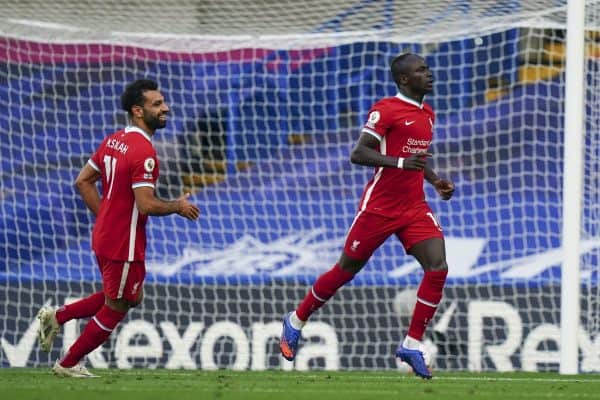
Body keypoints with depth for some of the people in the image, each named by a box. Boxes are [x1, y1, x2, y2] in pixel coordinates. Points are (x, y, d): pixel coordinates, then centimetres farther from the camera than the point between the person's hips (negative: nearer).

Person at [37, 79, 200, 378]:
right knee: (116, 308, 7)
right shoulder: (143, 152, -22)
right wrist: (178, 207, -10)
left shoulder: (113, 141, 6)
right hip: (125, 244, -9)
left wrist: (104, 216, 15)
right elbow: (146, 205, -26)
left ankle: (56, 316, 22)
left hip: (104, 236, 9)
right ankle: (68, 364, 19)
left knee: (132, 296, 25)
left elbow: (83, 181, 13)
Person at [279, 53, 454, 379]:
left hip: (414, 208, 6)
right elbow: (358, 154, -19)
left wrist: (435, 180, 11)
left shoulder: (427, 114, 12)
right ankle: (296, 321, 28)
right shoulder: (385, 110, -13)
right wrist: (401, 163, -31)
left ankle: (413, 345, -5)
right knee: (346, 270, 6)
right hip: (379, 206, -6)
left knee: (438, 268, -13)